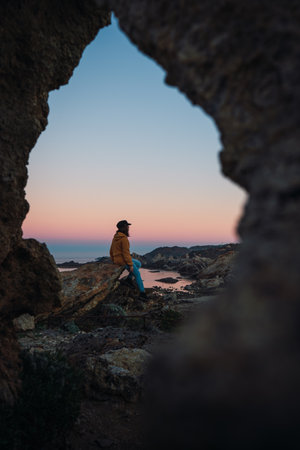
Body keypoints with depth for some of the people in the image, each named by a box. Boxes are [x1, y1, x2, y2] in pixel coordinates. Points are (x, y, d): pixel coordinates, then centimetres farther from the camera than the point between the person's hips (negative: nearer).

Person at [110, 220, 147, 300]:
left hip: (117, 260, 9)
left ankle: (129, 277, 14)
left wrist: (113, 261, 24)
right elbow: (126, 252, -22)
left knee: (138, 264, 22)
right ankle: (142, 292, 6)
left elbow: (111, 251, 15)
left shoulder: (115, 237, 9)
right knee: (137, 274, 4)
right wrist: (130, 265, -17)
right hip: (123, 261, -9)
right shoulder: (124, 238, -20)